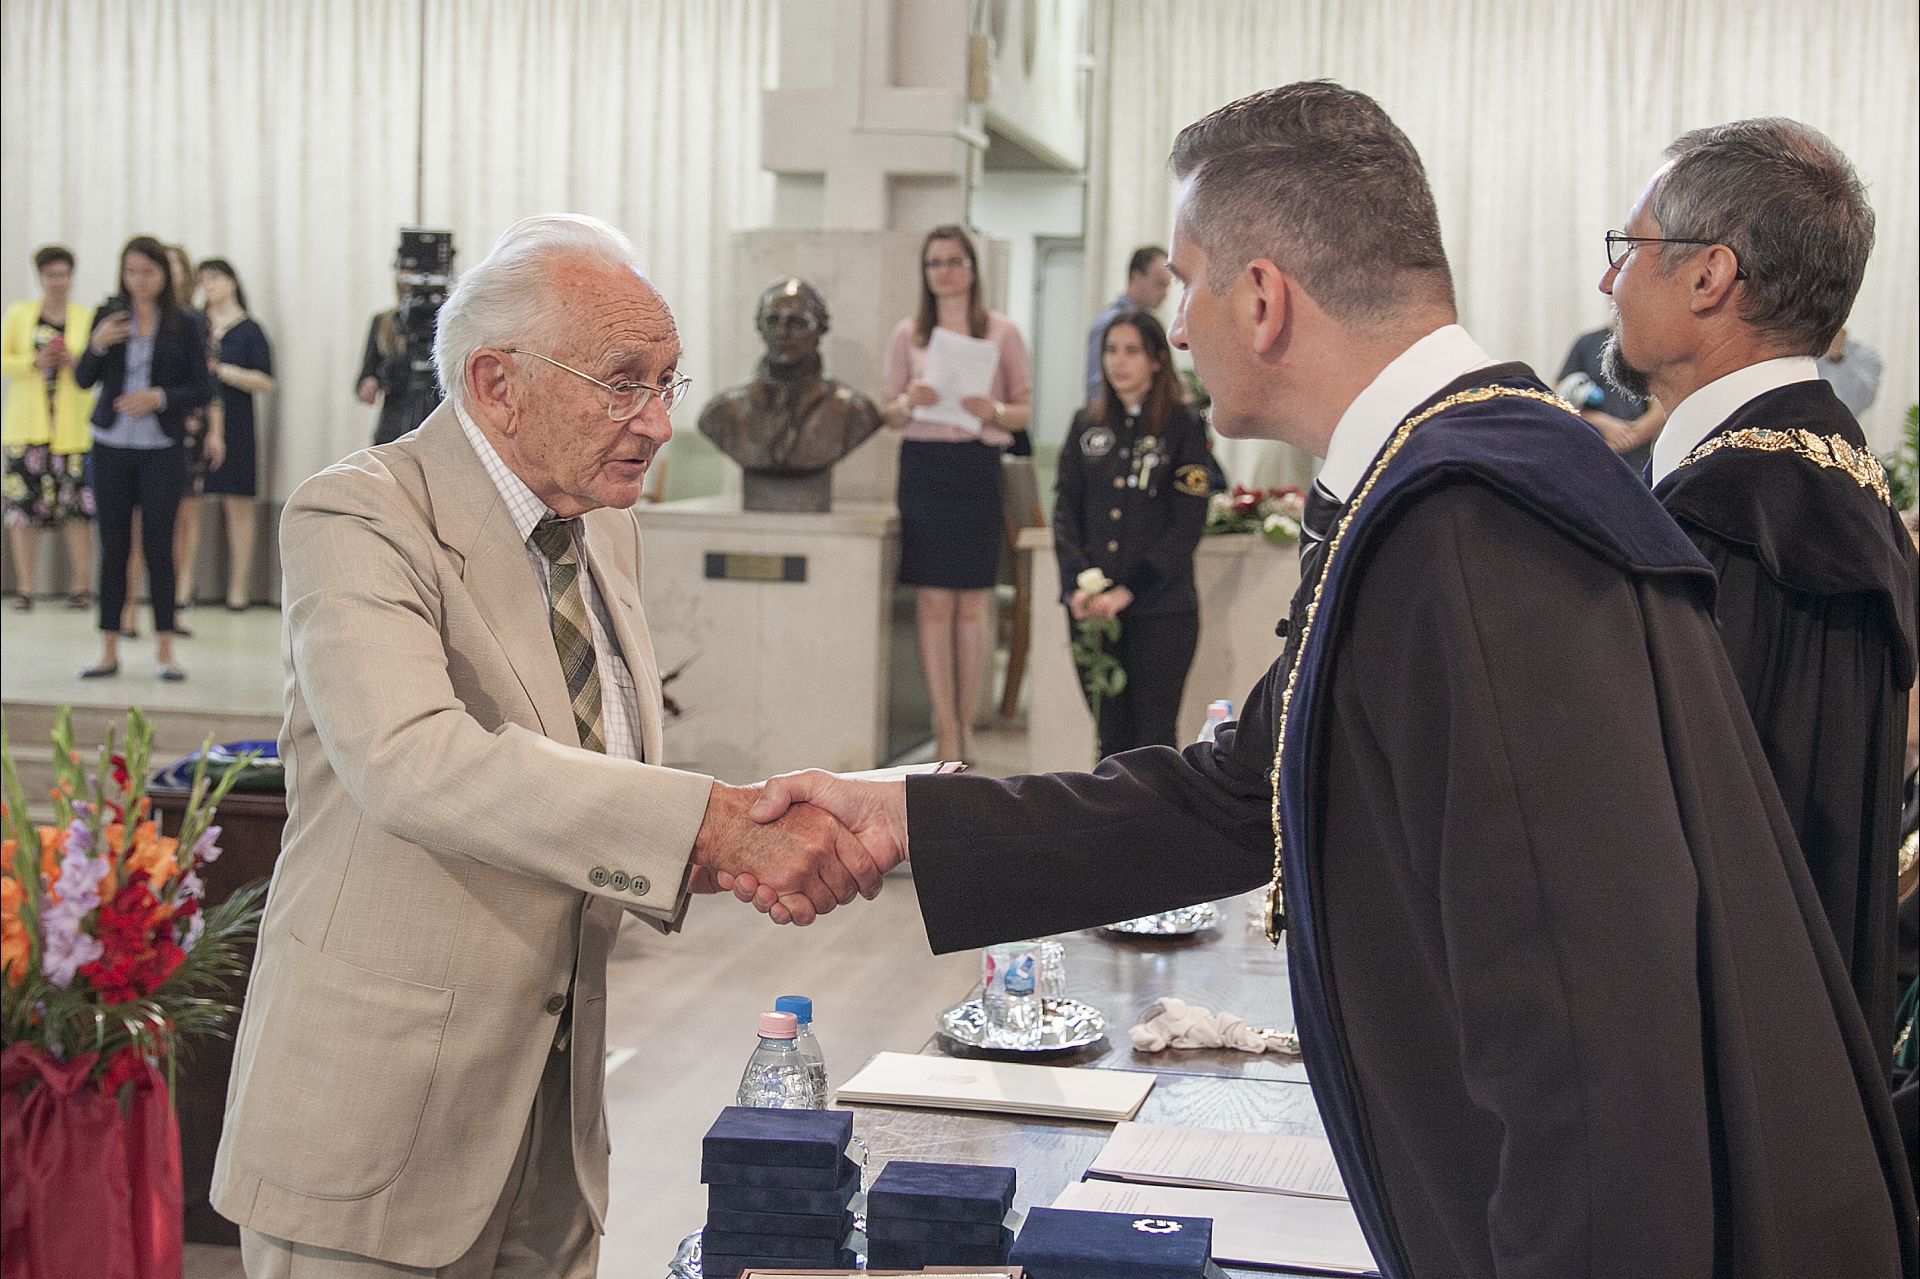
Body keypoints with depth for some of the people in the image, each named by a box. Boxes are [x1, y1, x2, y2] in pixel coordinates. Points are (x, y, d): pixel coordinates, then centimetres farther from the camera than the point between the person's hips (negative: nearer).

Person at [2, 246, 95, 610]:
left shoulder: (87, 318, 7)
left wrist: (74, 361, -10)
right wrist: (35, 362, -10)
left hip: (73, 426, -1)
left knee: (77, 504, -5)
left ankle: (81, 585, 1)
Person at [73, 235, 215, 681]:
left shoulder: (186, 324, 0)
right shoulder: (109, 317, 6)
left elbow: (203, 390, -1)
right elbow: (84, 380, 6)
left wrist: (159, 397, -16)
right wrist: (97, 345, -12)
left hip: (163, 448, -2)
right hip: (111, 447, 2)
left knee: (159, 546, -2)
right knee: (112, 547, 3)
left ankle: (164, 652, 5)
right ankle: (109, 651, 8)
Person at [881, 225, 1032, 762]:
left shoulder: (1002, 332, 5)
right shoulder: (908, 334, 9)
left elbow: (1025, 412, 6)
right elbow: (890, 414, 11)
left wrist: (994, 411, -15)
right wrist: (910, 402, -10)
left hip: (978, 468, -1)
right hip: (923, 466, 1)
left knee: (970, 603, 2)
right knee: (933, 601, -2)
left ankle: (964, 722, 13)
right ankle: (947, 731, 2)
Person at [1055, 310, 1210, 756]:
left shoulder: (1184, 429, -2)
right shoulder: (1087, 425, 10)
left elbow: (1186, 527, -7)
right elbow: (1065, 512, 7)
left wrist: (1128, 592, -15)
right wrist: (1076, 587, -8)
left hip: (1160, 609, -4)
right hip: (1092, 611, 4)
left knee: (1154, 738, -2)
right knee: (1112, 737, 8)